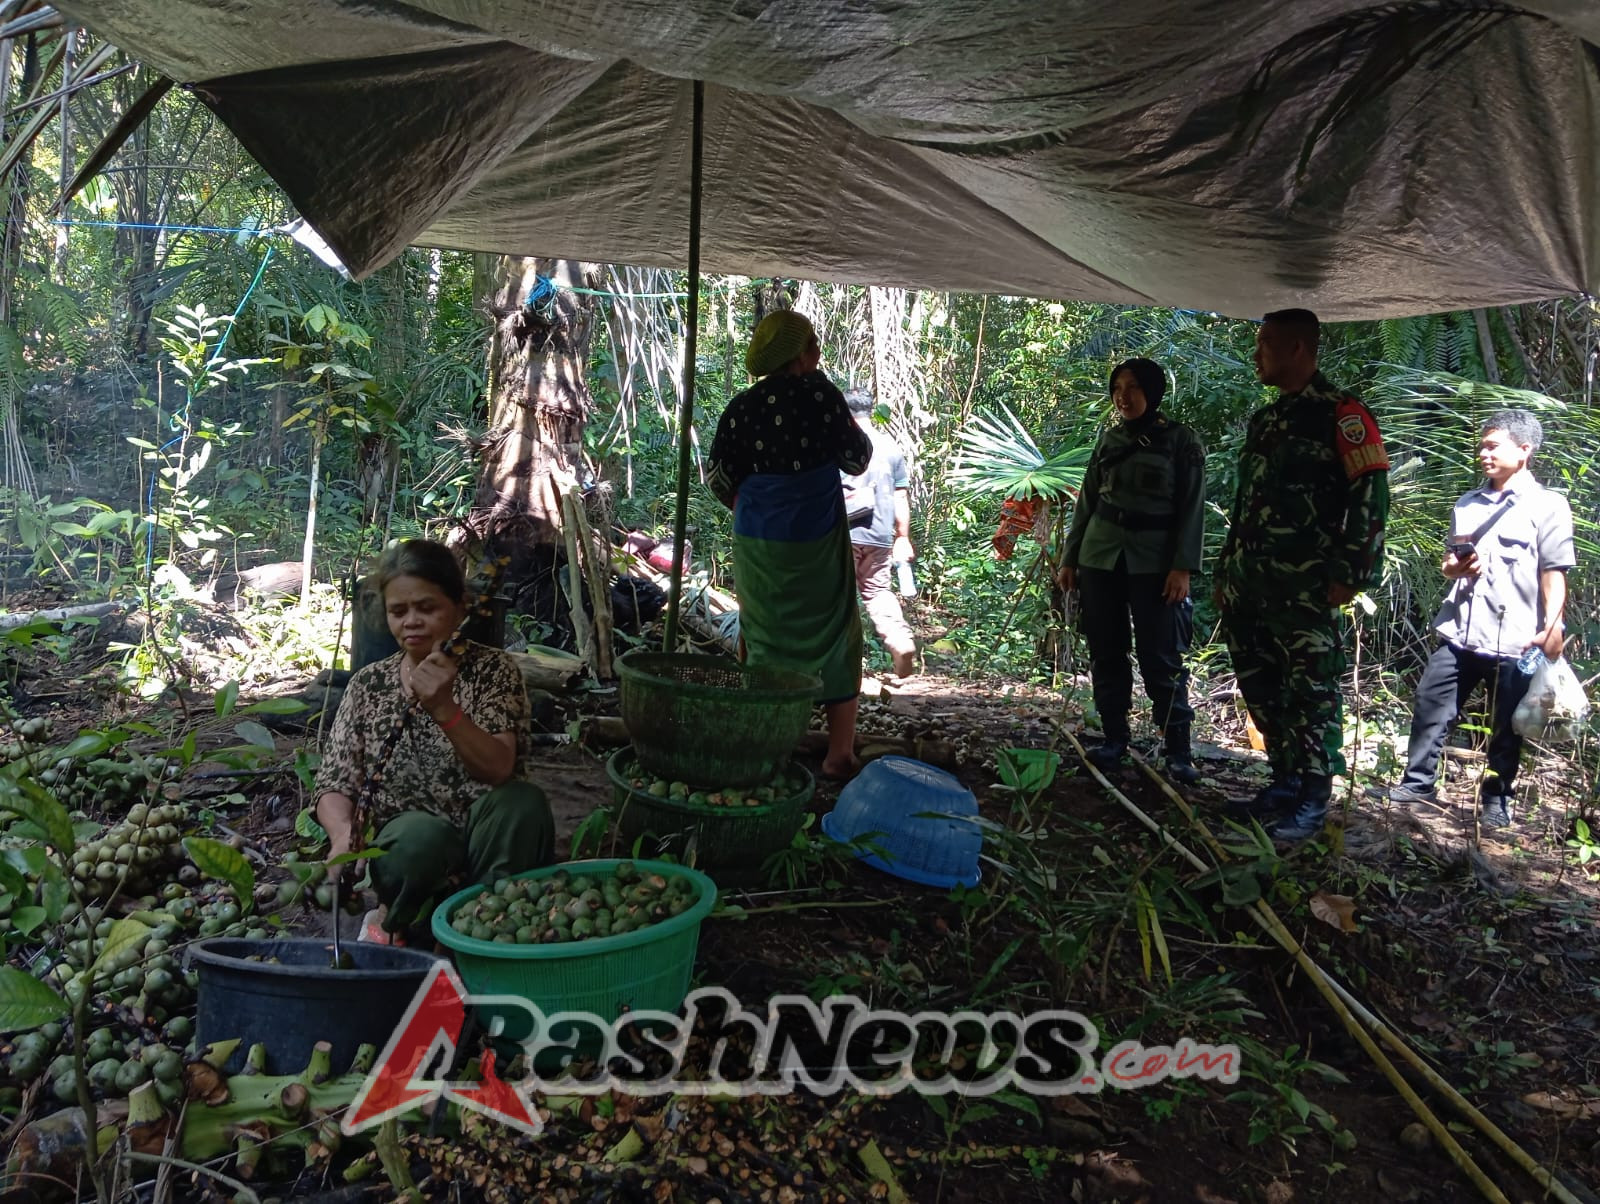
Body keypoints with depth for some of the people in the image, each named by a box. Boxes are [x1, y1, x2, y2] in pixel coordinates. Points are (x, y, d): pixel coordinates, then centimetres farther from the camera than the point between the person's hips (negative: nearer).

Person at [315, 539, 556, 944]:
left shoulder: (493, 670, -3)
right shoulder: (369, 685, 4)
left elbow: (500, 770, -18)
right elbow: (335, 788, 2)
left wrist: (444, 709, -35)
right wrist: (344, 832, -21)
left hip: (483, 847, -1)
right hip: (406, 848, 1)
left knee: (522, 803, -32)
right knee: (421, 834, -33)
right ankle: (396, 920, -4)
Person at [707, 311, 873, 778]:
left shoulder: (742, 406, -2)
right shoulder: (819, 393, -11)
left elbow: (717, 474, 3)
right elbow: (855, 458, -6)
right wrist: (851, 425, 12)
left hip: (756, 542, 3)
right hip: (818, 542, -3)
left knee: (762, 639, 15)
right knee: (834, 638, 9)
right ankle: (840, 753, 11)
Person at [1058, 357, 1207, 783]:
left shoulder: (1182, 442, -1)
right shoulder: (1108, 440, 10)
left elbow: (1191, 509, -5)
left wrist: (1183, 566, -14)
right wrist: (1069, 558, 10)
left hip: (1154, 562, -4)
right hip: (1100, 557, 4)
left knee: (1161, 657, -6)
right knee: (1106, 653, 6)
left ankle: (1178, 749, 2)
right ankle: (1114, 738, 16)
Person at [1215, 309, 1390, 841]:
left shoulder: (1340, 414, -5)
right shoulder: (1264, 420, 19)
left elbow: (1371, 496, -11)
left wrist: (1348, 574, -15)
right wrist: (1225, 572, 21)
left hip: (1304, 590, -8)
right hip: (1249, 586, 8)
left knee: (1310, 693, -3)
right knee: (1260, 688, 11)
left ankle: (1312, 800, 6)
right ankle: (1285, 779, 24)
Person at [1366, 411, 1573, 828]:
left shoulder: (1547, 505, -2)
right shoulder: (1467, 503, 15)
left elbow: (1554, 573, -7)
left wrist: (1551, 627, -18)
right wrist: (1453, 567, 1)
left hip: (1514, 638, -5)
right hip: (1460, 632, 5)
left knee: (1505, 728, 5)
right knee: (1429, 706, 5)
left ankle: (1495, 801, 18)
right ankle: (1417, 783, 16)